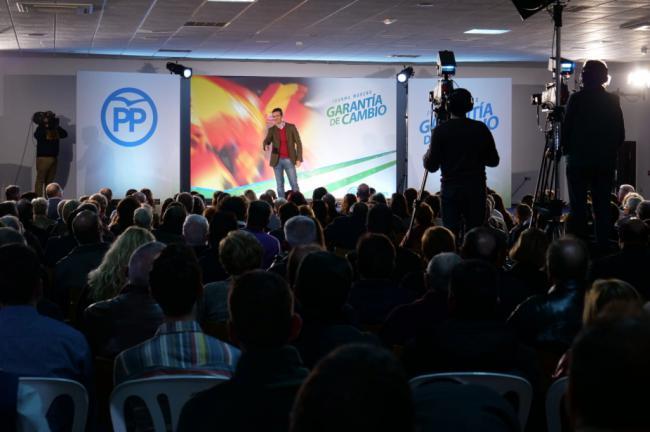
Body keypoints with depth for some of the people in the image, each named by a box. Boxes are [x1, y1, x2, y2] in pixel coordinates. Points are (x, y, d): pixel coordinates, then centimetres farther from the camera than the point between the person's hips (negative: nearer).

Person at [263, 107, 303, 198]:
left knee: (294, 183, -2)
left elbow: (298, 143, -1)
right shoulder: (271, 130, 6)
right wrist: (266, 145, -32)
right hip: (277, 160, 2)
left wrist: (299, 159, -8)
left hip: (289, 160, -2)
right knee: (280, 184, 4)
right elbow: (266, 141, -6)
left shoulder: (291, 127, 0)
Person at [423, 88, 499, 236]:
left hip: (451, 188, -1)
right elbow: (493, 161, 6)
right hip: (476, 189, 1)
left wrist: (426, 157, 15)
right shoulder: (480, 129, 1)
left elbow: (431, 166, -5)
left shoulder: (441, 130, -5)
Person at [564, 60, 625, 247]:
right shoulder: (613, 101, 2)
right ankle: (603, 246, 6)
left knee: (578, 206, 0)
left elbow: (566, 129, -8)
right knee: (602, 207, 7)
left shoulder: (576, 99, -8)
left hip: (578, 161, -3)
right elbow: (621, 135, 5)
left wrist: (567, 149, 10)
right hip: (606, 162, 3)